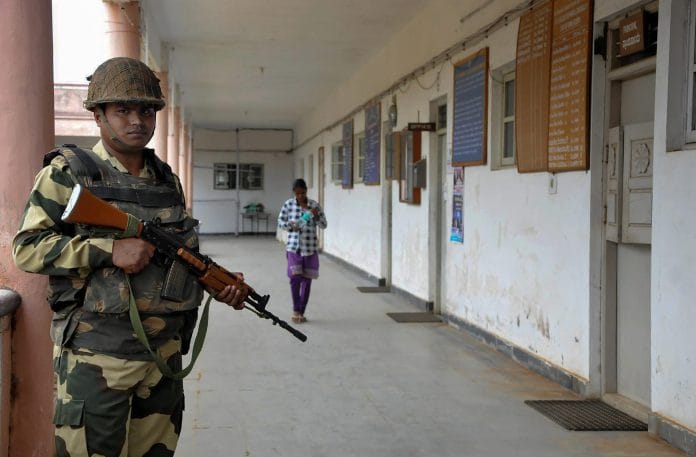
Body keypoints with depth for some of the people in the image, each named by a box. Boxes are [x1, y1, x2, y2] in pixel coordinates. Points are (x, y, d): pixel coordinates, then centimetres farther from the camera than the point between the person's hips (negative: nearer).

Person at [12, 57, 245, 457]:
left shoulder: (168, 180, 12)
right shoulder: (68, 173, -5)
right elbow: (27, 247, -11)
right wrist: (109, 249, -21)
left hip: (165, 349, 6)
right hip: (96, 354, -6)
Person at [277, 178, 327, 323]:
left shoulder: (314, 205, -1)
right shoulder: (288, 204, -1)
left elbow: (324, 225, 0)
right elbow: (280, 222, 6)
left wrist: (316, 215, -19)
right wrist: (290, 225, -14)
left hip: (310, 247, 1)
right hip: (293, 247, -1)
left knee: (307, 280, 5)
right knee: (295, 277, -11)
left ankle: (301, 312, 17)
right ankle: (296, 310, 7)